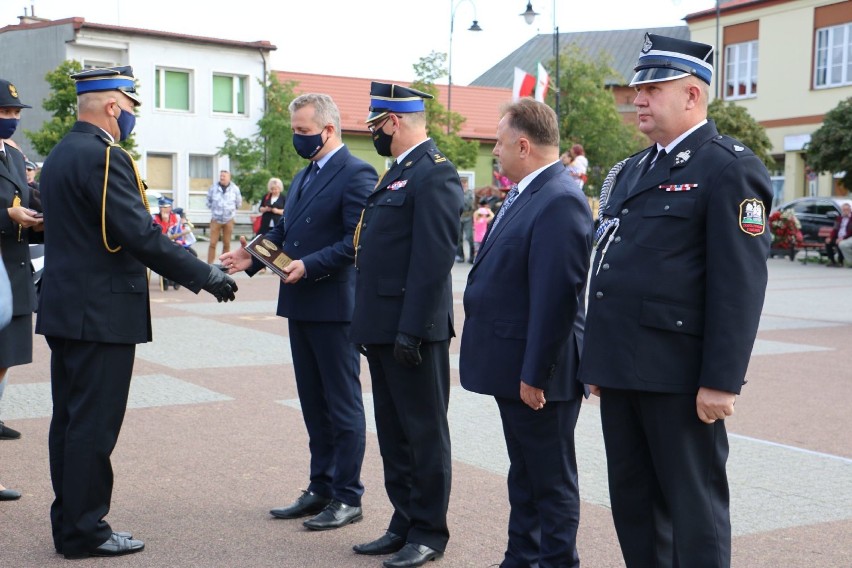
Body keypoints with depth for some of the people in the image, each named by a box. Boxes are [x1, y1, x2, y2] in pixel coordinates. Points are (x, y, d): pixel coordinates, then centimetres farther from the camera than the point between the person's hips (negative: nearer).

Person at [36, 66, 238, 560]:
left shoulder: (61, 154, 14)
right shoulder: (104, 157, -17)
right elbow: (141, 236, -23)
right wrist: (205, 276, -16)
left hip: (65, 310, 10)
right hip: (102, 313, -10)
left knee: (70, 421, 14)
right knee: (94, 425, -2)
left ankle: (70, 522, 24)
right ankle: (85, 532, 6)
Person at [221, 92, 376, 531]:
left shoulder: (356, 174, -12)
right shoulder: (303, 176, 17)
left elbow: (356, 241, -20)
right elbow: (284, 231, 17)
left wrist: (309, 265, -26)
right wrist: (253, 256, 1)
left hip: (334, 306, -9)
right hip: (300, 306, 9)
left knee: (343, 404, 1)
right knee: (314, 405, 15)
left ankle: (348, 498, 10)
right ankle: (321, 489, 26)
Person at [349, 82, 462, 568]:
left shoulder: (434, 173, -14)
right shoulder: (399, 170, 17)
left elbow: (435, 257, -21)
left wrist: (412, 330, -23)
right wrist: (372, 327, 17)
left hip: (413, 329, -10)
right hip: (384, 328, 10)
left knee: (424, 433, 2)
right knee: (394, 434, 16)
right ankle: (404, 524, 28)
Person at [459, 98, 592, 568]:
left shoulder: (559, 201, -21)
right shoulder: (526, 193, 11)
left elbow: (555, 297, -25)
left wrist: (535, 374, -23)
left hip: (538, 372, -10)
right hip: (513, 367, 10)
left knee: (551, 480, 4)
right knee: (524, 474, 21)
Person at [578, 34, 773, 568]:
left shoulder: (729, 168, -9)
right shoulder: (631, 171, 16)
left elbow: (741, 283, -15)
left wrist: (722, 381, -19)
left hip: (678, 373, -8)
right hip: (622, 368, 8)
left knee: (693, 502, 3)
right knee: (632, 499, 15)